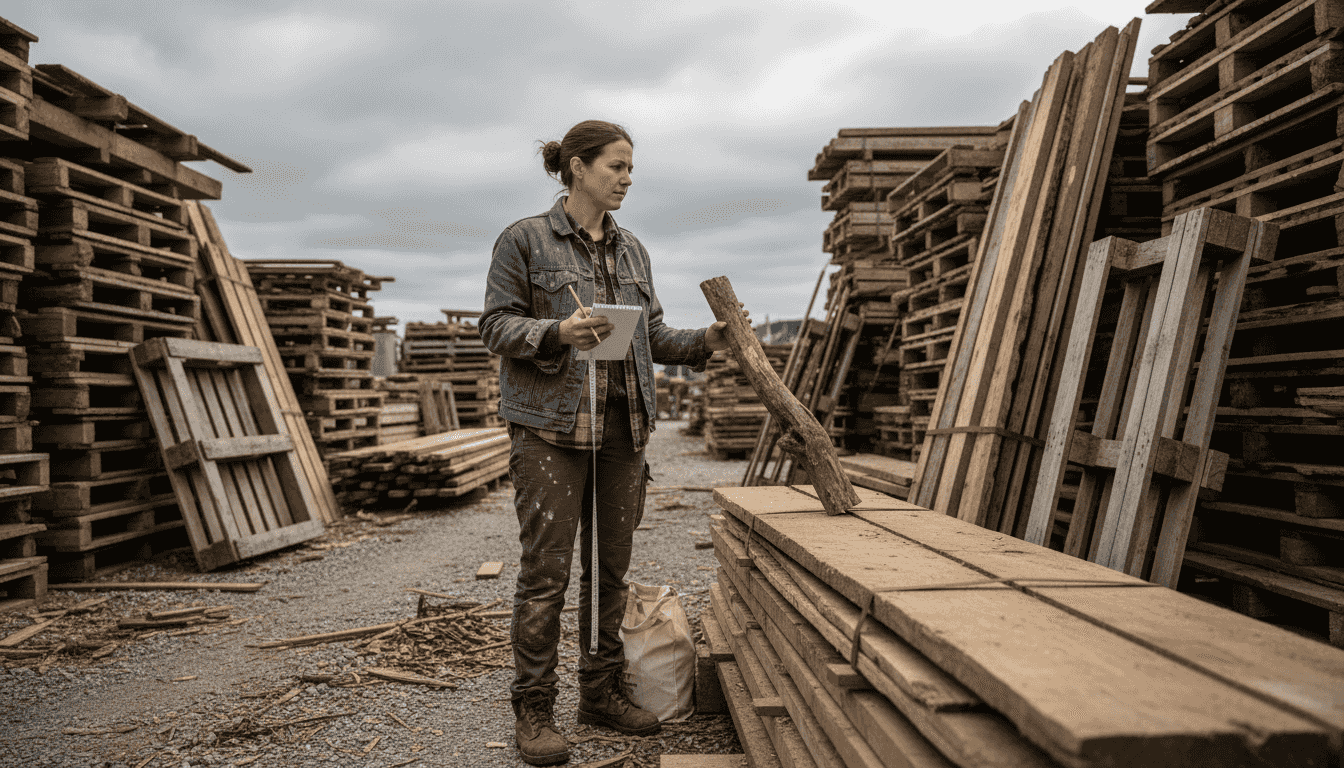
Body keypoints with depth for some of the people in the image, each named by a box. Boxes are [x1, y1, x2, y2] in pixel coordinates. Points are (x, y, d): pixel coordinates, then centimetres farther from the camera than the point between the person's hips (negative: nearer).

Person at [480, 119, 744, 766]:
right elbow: (496, 325, -4)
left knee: (611, 567, 11)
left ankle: (602, 692, 25)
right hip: (550, 425, -5)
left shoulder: (631, 250, 16)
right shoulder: (525, 240, -1)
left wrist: (706, 341, -1)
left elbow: (652, 336, 15)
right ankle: (533, 708, 12)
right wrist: (558, 332, -21)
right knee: (546, 570, -2)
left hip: (623, 426, 6)